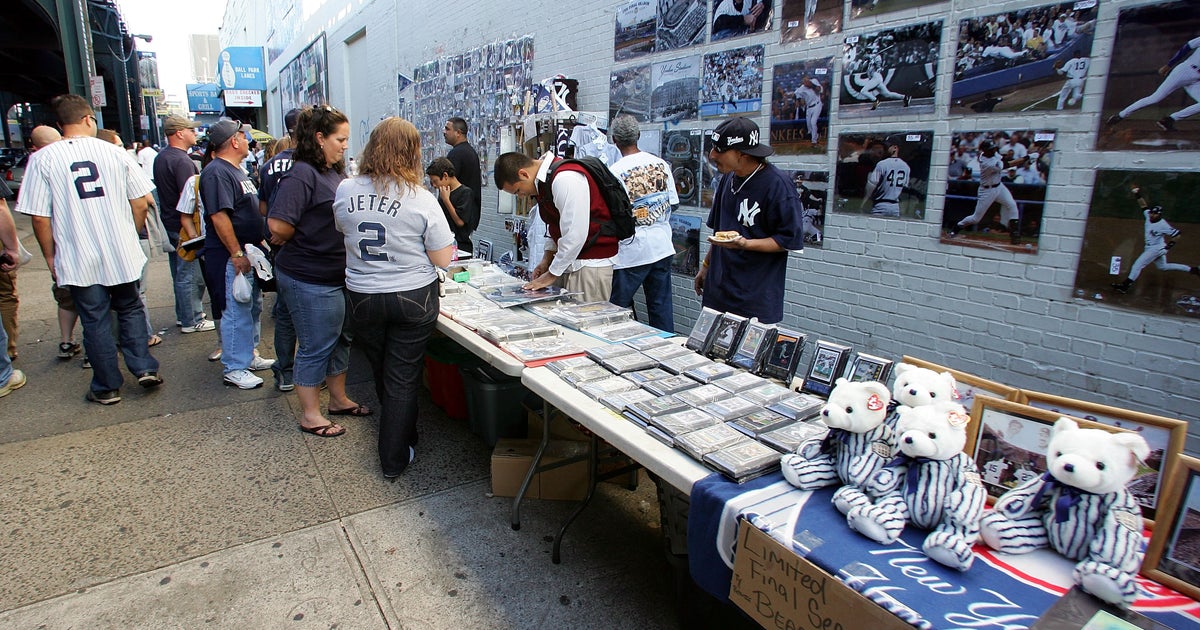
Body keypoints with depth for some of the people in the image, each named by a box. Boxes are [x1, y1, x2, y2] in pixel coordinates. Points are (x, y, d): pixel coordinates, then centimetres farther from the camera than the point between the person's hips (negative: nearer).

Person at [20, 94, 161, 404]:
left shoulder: (43, 159, -6)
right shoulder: (115, 152, -2)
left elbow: (39, 217, -7)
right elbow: (141, 204, 0)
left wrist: (50, 256, 6)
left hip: (78, 259, -1)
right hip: (122, 254, 1)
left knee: (95, 321, 8)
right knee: (130, 309, 19)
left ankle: (107, 387, 17)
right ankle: (144, 367, 9)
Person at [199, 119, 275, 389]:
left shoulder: (236, 170, 17)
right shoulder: (216, 172, -15)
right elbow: (219, 217, -22)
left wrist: (259, 243, 20)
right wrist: (237, 254, -22)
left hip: (248, 253, 10)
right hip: (231, 258, -10)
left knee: (253, 307, 17)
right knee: (236, 312, -5)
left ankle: (249, 356, 30)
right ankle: (234, 369, 3)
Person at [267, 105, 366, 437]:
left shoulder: (336, 172, 10)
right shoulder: (302, 174, -17)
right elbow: (279, 224, -26)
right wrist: (302, 240, -9)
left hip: (340, 275, 9)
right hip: (310, 280, -9)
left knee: (341, 338, 19)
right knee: (316, 347, 4)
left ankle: (338, 398, 37)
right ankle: (310, 415, 20)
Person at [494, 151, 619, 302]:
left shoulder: (565, 180, -21)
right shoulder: (544, 180, 9)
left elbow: (575, 234, -22)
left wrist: (551, 274, -13)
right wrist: (547, 260, 9)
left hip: (591, 264, -9)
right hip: (569, 263, 9)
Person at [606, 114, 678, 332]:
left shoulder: (614, 172, -13)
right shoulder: (661, 164, 2)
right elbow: (673, 203, 9)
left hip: (631, 251, -5)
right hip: (662, 246, 6)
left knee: (615, 310, 6)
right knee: (662, 306, 13)